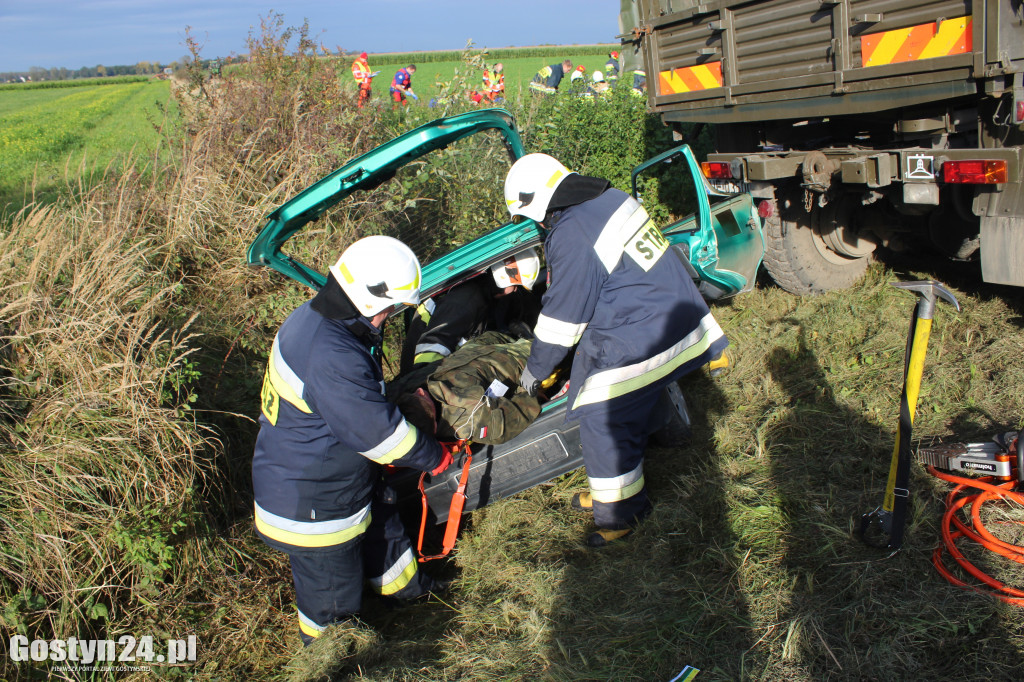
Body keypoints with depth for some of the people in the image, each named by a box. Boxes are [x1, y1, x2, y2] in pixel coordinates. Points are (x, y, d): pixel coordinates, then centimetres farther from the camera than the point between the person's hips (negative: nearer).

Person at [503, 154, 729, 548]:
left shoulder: (571, 237, -20)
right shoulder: (610, 199, 8)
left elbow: (562, 317, -12)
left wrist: (535, 370, 4)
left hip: (638, 345, -10)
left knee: (602, 420, 2)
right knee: (629, 413, 20)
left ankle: (620, 512, 17)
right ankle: (616, 491, 35)